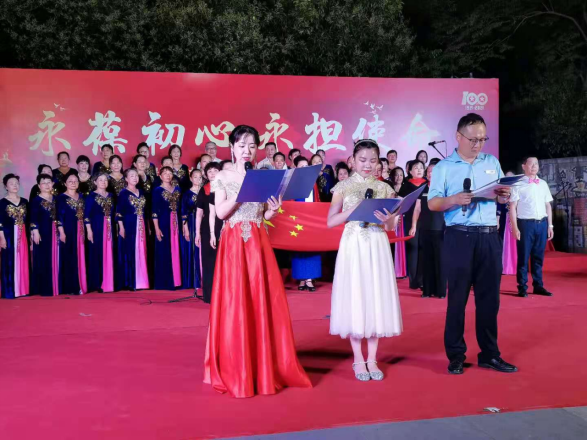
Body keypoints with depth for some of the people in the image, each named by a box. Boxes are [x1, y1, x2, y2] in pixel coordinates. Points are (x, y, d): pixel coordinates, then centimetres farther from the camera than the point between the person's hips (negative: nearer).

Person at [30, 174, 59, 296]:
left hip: (54, 232, 6)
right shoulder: (36, 200, -4)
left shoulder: (55, 199, 12)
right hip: (42, 231, -5)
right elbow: (33, 217, -9)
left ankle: (55, 287, 16)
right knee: (43, 260, -2)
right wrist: (35, 231, -17)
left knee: (54, 259, 8)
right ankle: (44, 289, 1)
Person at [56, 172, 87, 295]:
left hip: (80, 231, 5)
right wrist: (61, 232, -15)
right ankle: (69, 288, 1)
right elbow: (59, 216, -8)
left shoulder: (81, 197, 13)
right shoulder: (61, 197, -3)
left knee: (80, 258, 6)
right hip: (68, 230, -5)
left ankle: (79, 286, 13)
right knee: (69, 259, -3)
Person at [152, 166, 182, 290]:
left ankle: (174, 281, 13)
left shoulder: (177, 189, 12)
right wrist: (157, 229, -12)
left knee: (175, 252, 5)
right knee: (163, 253, -2)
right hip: (163, 223, -5)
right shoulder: (157, 190, -2)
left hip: (175, 223, 5)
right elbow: (155, 211, -6)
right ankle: (164, 283, 3)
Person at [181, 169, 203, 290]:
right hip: (191, 226, -2)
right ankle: (194, 281, 4)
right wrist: (186, 230, -8)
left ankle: (202, 280, 7)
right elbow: (183, 214, 0)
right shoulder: (187, 194, 3)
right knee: (192, 252, -1)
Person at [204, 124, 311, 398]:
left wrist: (273, 210, -11)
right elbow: (220, 212, -6)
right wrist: (242, 191, -16)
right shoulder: (223, 178, 3)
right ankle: (236, 371, 9)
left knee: (264, 302, 1)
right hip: (234, 243, -2)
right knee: (234, 304, -2)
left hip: (258, 243, 2)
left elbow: (264, 216, 10)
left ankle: (267, 367, 14)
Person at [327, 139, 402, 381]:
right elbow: (330, 221, -2)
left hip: (377, 247, 2)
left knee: (377, 298, 4)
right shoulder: (344, 186, 2)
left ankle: (372, 359, 15)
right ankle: (358, 359, 12)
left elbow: (392, 227, 8)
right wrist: (354, 210, -14)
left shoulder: (384, 188, 8)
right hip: (353, 246, -2)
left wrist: (387, 219, -14)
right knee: (355, 298, 0)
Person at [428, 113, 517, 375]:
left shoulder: (492, 162, 14)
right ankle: (456, 355, 13)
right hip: (459, 238, -3)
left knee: (489, 297, 7)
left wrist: (505, 197, -7)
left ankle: (489, 354, 19)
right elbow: (432, 203, -5)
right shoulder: (443, 167, 2)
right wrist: (454, 199, -24)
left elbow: (503, 197, 16)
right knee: (458, 297, 2)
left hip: (489, 237, 4)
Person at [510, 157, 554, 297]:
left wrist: (550, 225, 10)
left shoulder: (543, 184, 13)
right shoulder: (518, 184, -3)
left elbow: (548, 205, 15)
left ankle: (538, 286, 21)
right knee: (523, 257, 1)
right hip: (525, 223, -4)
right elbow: (512, 207, -5)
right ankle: (522, 287, 9)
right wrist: (514, 227, -11)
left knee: (538, 257, 11)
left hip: (542, 223, 5)